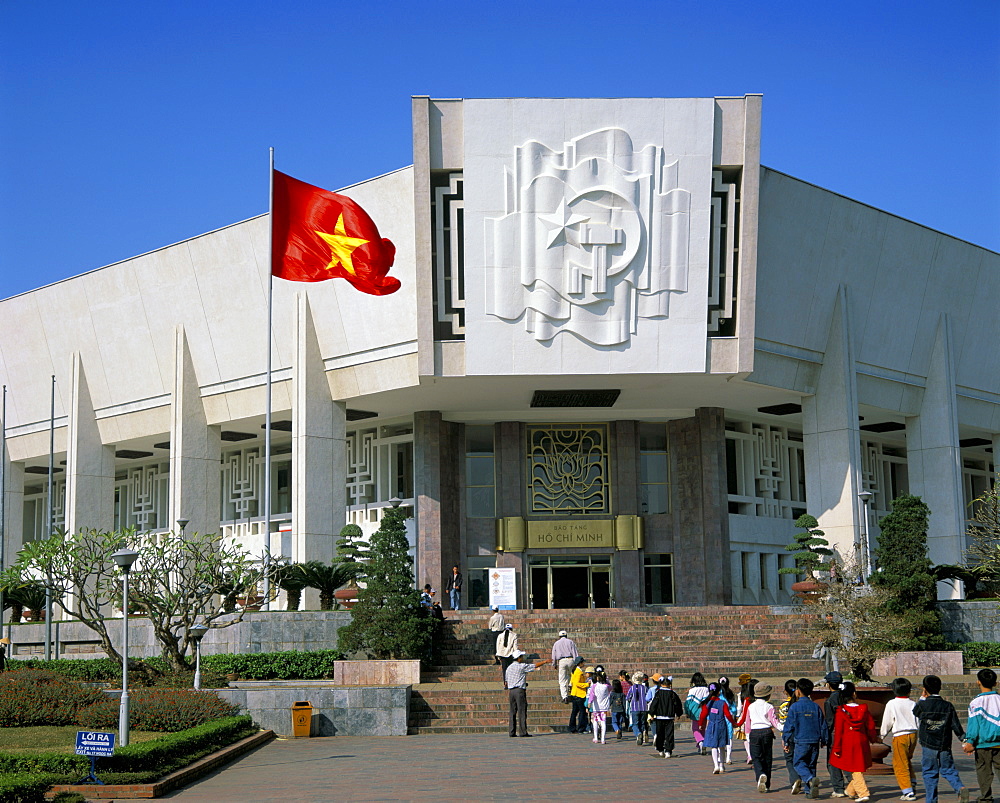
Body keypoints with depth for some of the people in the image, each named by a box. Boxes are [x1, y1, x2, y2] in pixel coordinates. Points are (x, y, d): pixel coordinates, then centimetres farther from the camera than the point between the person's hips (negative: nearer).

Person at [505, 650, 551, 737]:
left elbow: (506, 681, 16)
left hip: (511, 691, 7)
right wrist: (545, 661, 12)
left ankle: (512, 732, 5)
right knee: (522, 712, -5)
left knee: (513, 712, 7)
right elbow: (535, 666, -1)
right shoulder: (522, 666, -7)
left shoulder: (509, 668, 14)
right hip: (519, 690, -7)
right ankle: (523, 732, -8)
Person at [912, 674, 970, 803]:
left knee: (929, 773, 6)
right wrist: (965, 740, 4)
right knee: (949, 770, 11)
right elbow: (956, 725, -2)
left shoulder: (922, 704, -7)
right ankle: (960, 788, -15)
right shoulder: (948, 706, 0)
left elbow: (915, 712, 16)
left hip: (928, 746, -2)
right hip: (945, 745, 2)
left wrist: (922, 698, 21)